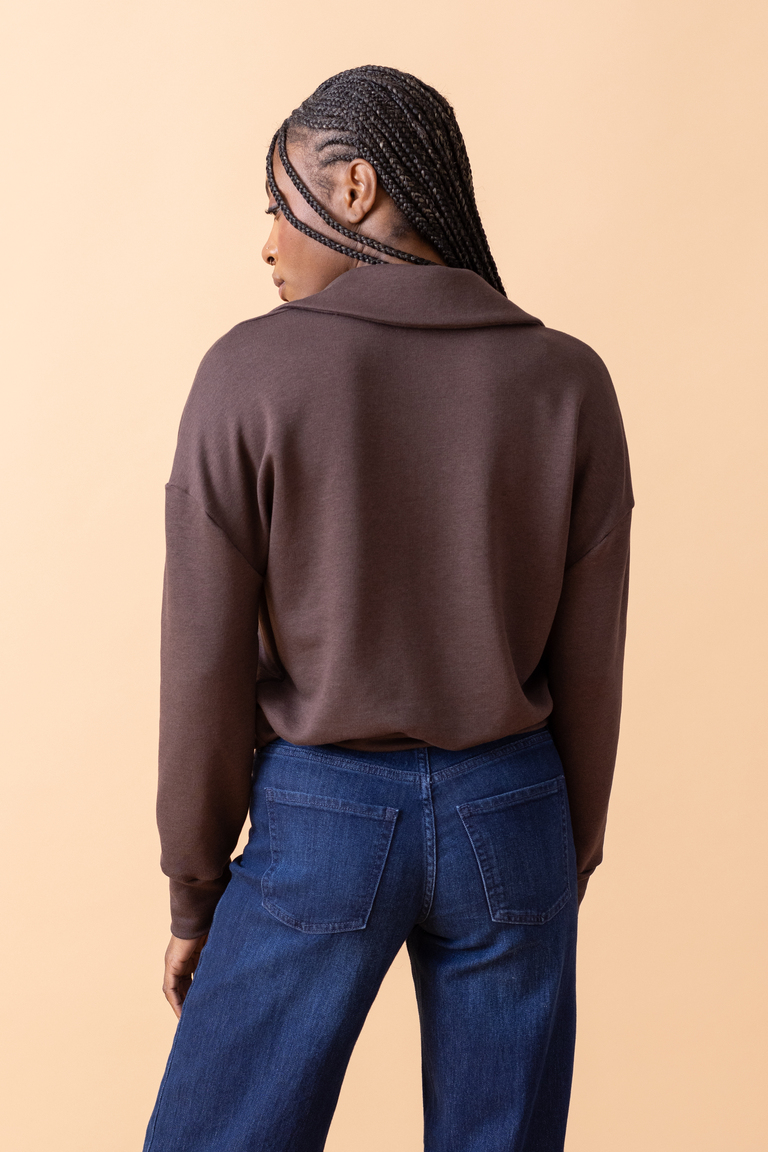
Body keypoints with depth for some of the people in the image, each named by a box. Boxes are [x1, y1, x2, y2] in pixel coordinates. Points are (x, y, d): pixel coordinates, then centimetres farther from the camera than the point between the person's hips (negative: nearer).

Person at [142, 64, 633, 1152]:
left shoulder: (250, 373, -13)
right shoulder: (569, 381, -6)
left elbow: (207, 667, -10)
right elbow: (588, 666, -1)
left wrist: (193, 892, 3)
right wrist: (572, 859, 13)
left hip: (321, 819, -2)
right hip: (508, 815, 3)